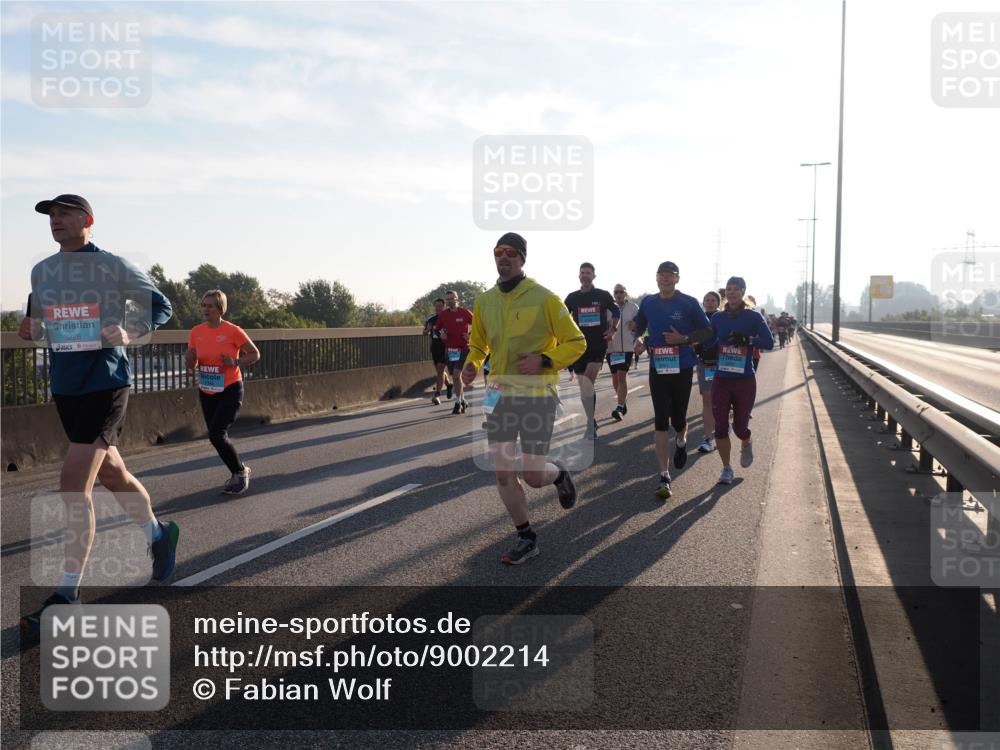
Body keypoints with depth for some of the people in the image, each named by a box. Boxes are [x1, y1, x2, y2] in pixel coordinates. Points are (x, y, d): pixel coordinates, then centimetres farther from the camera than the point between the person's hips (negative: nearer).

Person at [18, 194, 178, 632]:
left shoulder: (113, 267, -6)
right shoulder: (41, 272, 10)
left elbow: (160, 306, 1)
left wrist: (127, 333, -15)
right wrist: (30, 330, -1)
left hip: (105, 383, -6)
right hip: (64, 387, 7)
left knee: (74, 486, -13)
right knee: (111, 473, 19)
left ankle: (67, 595, -5)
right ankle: (157, 533, 43)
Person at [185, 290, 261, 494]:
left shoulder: (233, 331, -13)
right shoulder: (196, 332, 1)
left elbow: (255, 354, -2)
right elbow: (192, 366, 7)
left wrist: (236, 363, -19)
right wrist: (190, 359, -16)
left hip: (230, 391, -6)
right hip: (206, 393, 6)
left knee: (217, 435, -17)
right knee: (216, 436, 11)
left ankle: (240, 471, 4)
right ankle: (239, 473, 30)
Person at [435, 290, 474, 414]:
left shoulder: (465, 312, -5)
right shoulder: (442, 315, 4)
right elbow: (436, 328, 17)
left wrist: (470, 336, -7)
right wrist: (441, 334, -4)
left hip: (463, 348, -4)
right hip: (449, 349, 4)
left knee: (457, 373, -17)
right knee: (454, 376, 9)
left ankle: (458, 403, -11)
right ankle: (463, 400, 24)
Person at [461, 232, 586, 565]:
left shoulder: (544, 298, -7)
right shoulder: (484, 302, 7)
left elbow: (576, 343, -4)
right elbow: (478, 344, 20)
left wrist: (543, 361, -18)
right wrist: (472, 365, -2)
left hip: (537, 394, -4)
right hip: (499, 394, 5)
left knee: (533, 475, -3)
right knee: (503, 471, 2)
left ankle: (560, 477, 34)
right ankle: (526, 538, 19)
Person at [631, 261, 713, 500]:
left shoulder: (689, 303, -5)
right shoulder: (648, 303, 5)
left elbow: (707, 331, -2)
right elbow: (638, 326, 20)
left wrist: (684, 339, -18)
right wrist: (639, 340, -2)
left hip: (682, 369, -2)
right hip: (657, 369, 2)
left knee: (678, 419, 6)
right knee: (660, 421, -3)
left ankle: (681, 441, 46)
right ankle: (664, 477, -1)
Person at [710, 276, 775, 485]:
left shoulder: (753, 317, -3)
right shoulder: (718, 317, 5)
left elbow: (769, 342, -10)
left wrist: (747, 339, -24)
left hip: (745, 381, -2)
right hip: (721, 380, 2)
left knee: (740, 427, 4)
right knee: (720, 426, -3)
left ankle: (747, 444, 41)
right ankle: (726, 469, 12)